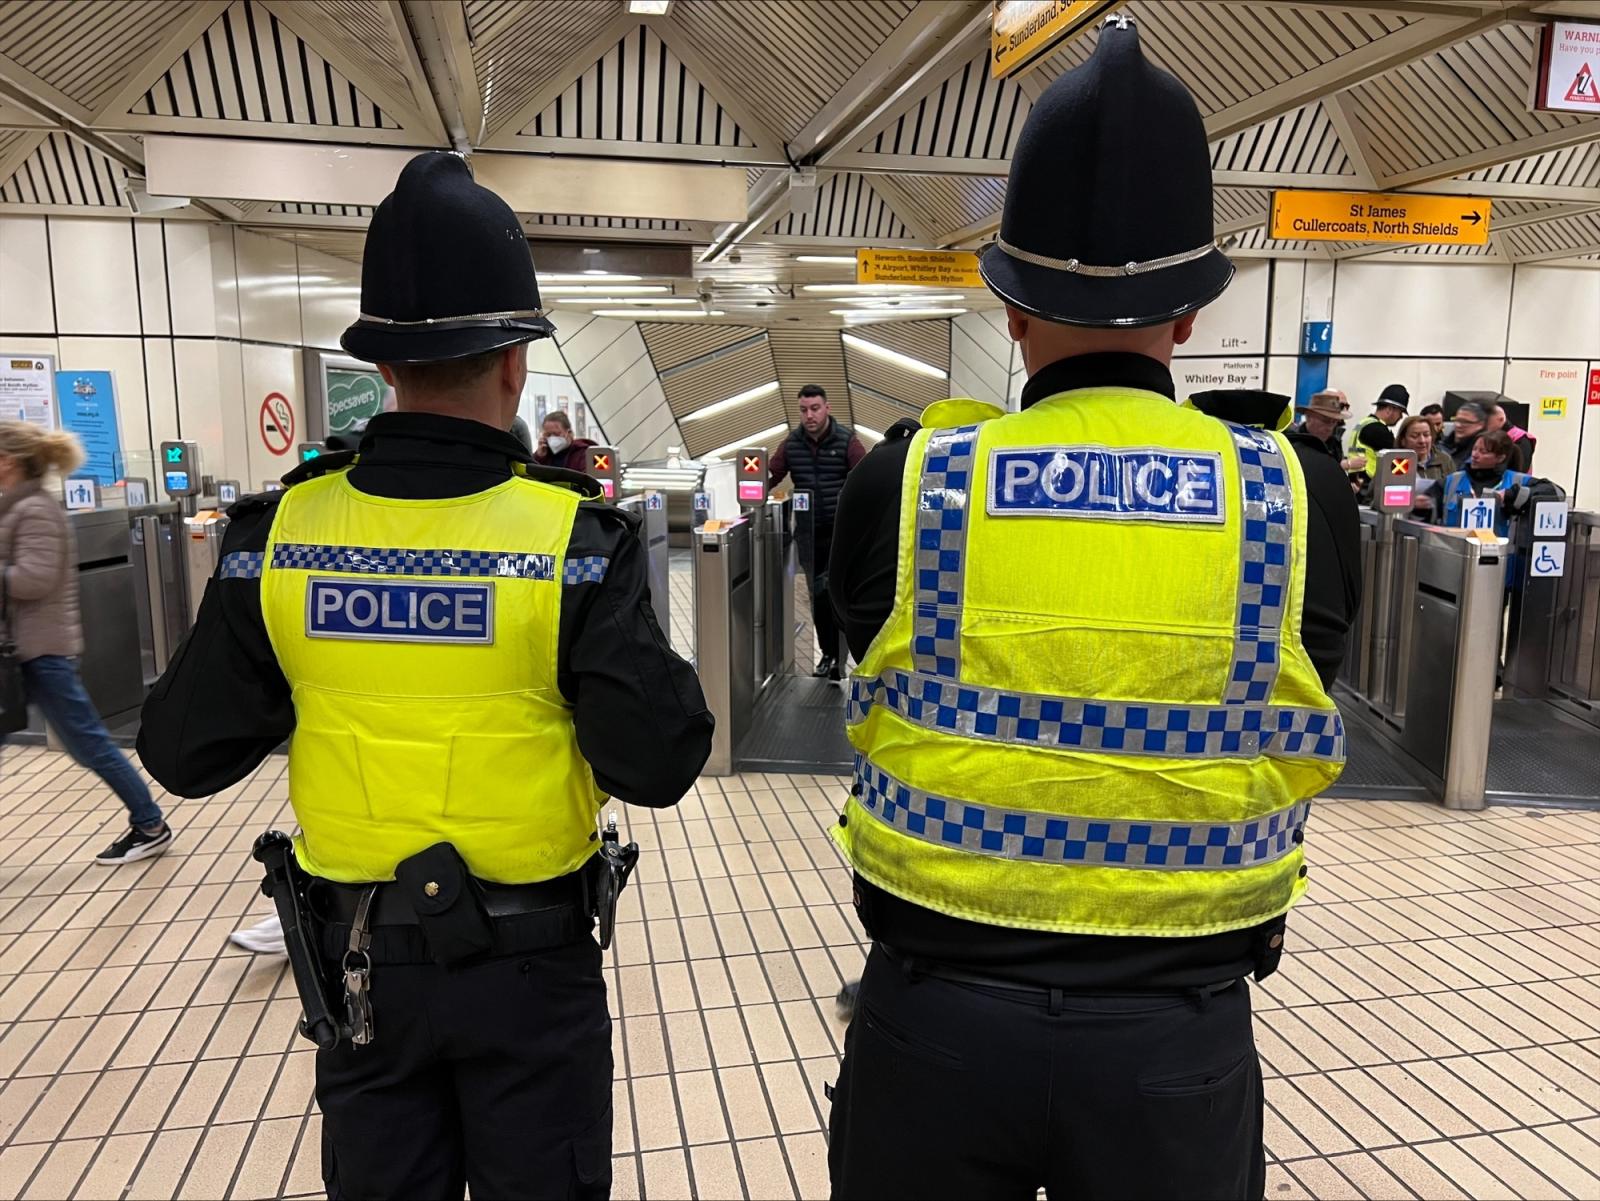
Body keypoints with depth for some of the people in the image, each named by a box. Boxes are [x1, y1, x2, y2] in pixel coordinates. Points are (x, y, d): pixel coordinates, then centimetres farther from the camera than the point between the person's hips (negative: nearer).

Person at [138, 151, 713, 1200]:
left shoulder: (280, 534, -11)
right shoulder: (573, 538, -20)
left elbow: (185, 752, -3)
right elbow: (659, 763, -19)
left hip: (359, 957, 3)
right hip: (530, 958, -2)